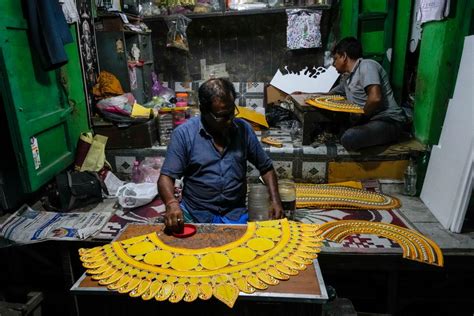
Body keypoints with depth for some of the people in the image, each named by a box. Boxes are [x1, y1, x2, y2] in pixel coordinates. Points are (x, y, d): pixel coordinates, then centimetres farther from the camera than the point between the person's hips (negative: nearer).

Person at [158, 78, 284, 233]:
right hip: (194, 215, 0)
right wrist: (171, 203, -29)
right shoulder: (183, 133, -8)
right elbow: (166, 176, -9)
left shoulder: (244, 129, 0)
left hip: (235, 215, 1)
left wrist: (275, 200, -4)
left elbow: (266, 167, 10)